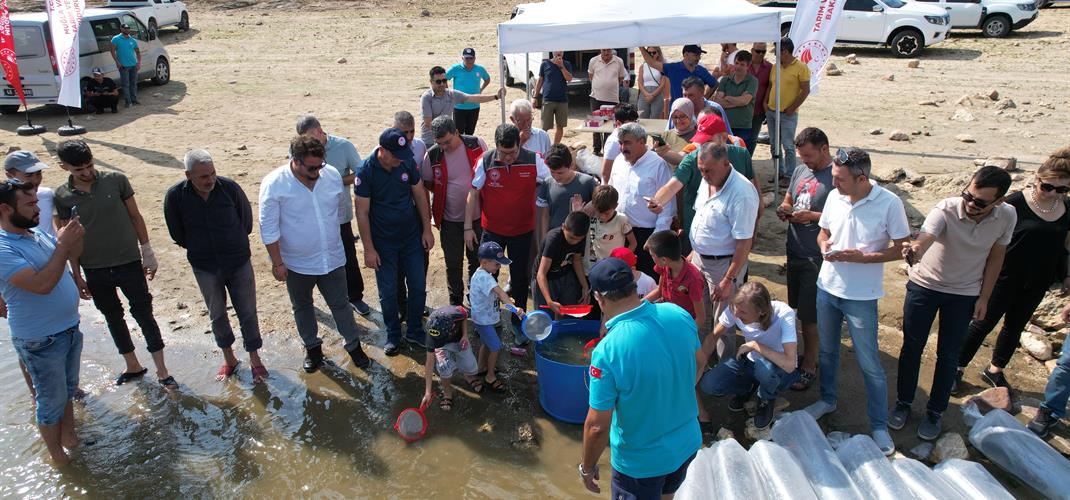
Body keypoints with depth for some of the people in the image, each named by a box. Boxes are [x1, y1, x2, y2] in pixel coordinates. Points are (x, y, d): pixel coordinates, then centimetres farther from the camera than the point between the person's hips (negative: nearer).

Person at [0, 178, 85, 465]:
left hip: (70, 329, 8)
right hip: (41, 342, -8)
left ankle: (69, 435, 43)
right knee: (51, 401, 9)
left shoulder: (38, 234, 2)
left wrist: (75, 238, -2)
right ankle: (57, 456, 26)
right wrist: (62, 245, -29)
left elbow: (70, 256, 18)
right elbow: (42, 284, -33)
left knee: (67, 390, 24)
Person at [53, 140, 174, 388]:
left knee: (143, 314, 3)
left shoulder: (116, 181, -8)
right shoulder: (62, 196, -4)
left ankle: (161, 371, 13)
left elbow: (135, 217, 0)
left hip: (129, 263, -2)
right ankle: (133, 366, 32)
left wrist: (148, 252, 0)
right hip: (95, 272, 2)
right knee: (113, 318, 15)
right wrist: (77, 276, 3)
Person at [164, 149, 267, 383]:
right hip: (205, 268, 1)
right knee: (217, 315, 16)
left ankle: (255, 359, 22)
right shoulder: (175, 196, -14)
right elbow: (177, 234, 2)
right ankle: (228, 359, 34)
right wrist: (198, 249, 8)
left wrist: (235, 246, 8)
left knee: (247, 313, 7)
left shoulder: (230, 188, -17)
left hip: (239, 263, -1)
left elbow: (246, 220, 0)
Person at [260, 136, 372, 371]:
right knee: (302, 308, 19)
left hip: (332, 259, 2)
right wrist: (277, 263, -11)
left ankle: (354, 345, 32)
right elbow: (269, 229, -14)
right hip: (296, 263, -1)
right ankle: (312, 347, 41)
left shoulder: (332, 175, -10)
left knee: (341, 305, 13)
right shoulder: (273, 184, -19)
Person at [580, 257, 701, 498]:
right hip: (688, 443, 5)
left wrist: (587, 467, -7)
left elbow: (597, 426, -25)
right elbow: (697, 364, 3)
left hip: (642, 462, -5)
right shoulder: (679, 314, -16)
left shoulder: (608, 351, -33)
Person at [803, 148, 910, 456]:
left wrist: (861, 257, -23)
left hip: (861, 296, -5)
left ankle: (879, 425, 21)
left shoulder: (889, 204, -17)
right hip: (827, 287, 5)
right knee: (827, 351, 21)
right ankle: (827, 400, 43)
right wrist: (824, 245, -12)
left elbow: (901, 249, -11)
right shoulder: (834, 197, -3)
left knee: (870, 364, 5)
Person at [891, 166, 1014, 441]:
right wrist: (914, 250, -71)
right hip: (925, 285, -2)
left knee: (948, 355, 9)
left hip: (965, 295, 2)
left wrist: (984, 297, -1)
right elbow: (924, 238, -47)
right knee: (911, 348, 9)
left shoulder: (1006, 216, -16)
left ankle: (934, 412, 27)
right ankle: (903, 403, 28)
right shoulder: (946, 210, -27)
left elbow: (996, 257, -1)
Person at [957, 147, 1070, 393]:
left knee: (1015, 327, 18)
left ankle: (995, 371, 34)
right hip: (1005, 278, -6)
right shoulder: (1015, 203, -18)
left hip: (1037, 283, 6)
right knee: (983, 324, 3)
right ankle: (957, 368, 16)